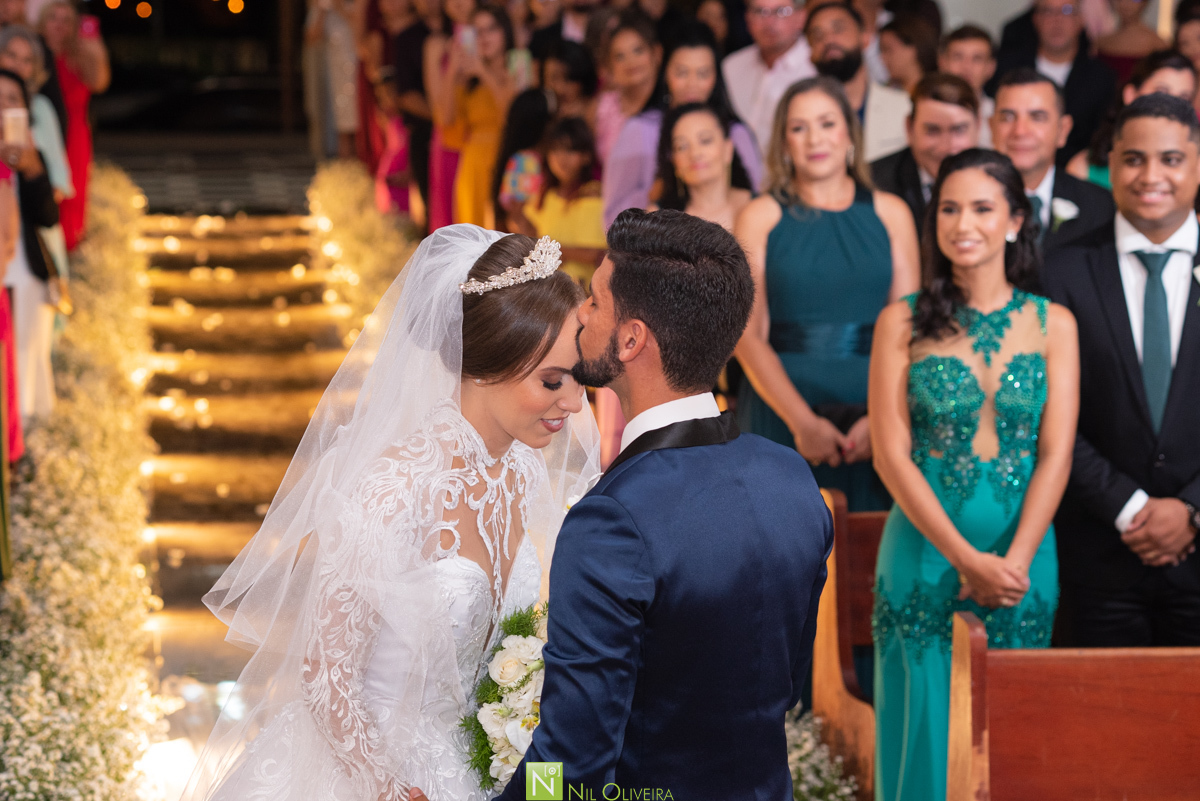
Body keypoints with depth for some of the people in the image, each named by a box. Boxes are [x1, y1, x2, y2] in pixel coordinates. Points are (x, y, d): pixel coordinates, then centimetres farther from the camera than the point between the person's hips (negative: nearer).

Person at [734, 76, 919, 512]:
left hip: (872, 414, 1)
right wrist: (802, 422, -14)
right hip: (781, 408, -1)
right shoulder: (760, 218, 5)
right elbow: (749, 335, -2)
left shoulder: (890, 213, 9)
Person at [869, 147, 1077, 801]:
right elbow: (892, 454, -6)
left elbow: (1056, 454, -3)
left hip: (1022, 561, 1)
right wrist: (966, 558, -14)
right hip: (926, 551, -1)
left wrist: (1012, 563, -14)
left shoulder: (1053, 325, 3)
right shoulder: (903, 323, -1)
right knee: (928, 732, 3)